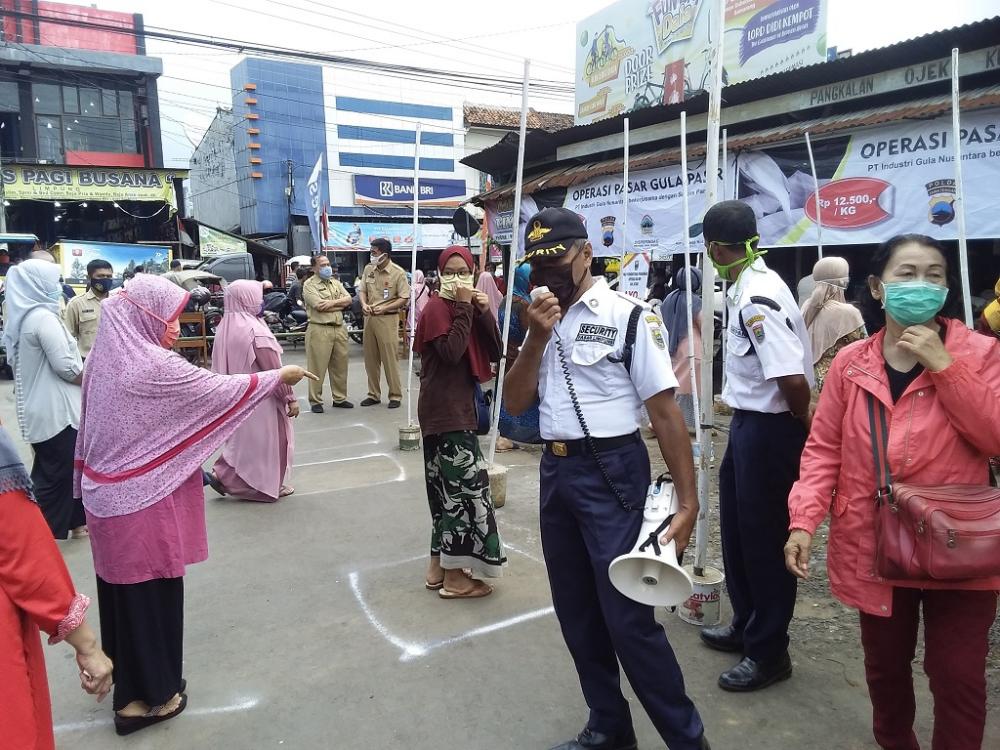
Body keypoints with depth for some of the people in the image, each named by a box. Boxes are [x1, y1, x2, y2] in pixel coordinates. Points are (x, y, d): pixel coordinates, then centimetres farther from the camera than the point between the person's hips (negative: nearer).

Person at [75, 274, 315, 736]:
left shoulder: (106, 359, 5)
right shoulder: (155, 367, -21)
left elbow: (95, 428, 13)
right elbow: (222, 390, -14)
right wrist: (279, 377, -1)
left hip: (109, 495, 9)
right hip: (144, 500, -8)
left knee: (124, 586, 20)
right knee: (150, 591, 6)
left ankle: (128, 683, 37)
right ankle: (145, 697, 20)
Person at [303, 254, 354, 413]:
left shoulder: (336, 282, 18)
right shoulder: (309, 284, -3)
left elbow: (348, 299, 8)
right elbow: (319, 306, -15)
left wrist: (332, 302, -9)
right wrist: (340, 304, -4)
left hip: (339, 328, 6)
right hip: (319, 330, -6)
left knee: (340, 366, 11)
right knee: (317, 367, -2)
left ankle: (340, 398, 22)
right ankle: (315, 401, 6)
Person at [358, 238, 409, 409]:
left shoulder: (398, 273, -9)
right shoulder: (368, 269, 7)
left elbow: (404, 298, -10)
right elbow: (362, 291, 12)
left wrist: (384, 308, -18)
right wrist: (364, 304, -9)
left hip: (387, 319, -6)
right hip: (369, 318, 6)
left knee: (389, 359, -3)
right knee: (370, 359, 10)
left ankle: (395, 395, 7)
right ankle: (374, 394, 21)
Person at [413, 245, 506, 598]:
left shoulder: (466, 306, 14)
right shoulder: (437, 307, -11)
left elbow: (494, 354, 6)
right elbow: (452, 352, -25)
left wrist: (484, 312, -6)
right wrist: (464, 307, -19)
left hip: (458, 406, 9)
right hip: (444, 409, -9)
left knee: (449, 486, 13)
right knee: (467, 485, -8)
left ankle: (439, 566, 24)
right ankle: (455, 577, 0)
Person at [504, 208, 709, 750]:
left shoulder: (628, 316, -10)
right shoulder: (542, 320, 9)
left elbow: (665, 412, -12)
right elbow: (515, 403, 4)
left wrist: (687, 501, -15)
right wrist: (537, 338, -11)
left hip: (611, 472, -7)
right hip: (555, 471, 7)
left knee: (628, 616, -3)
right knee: (577, 613, 16)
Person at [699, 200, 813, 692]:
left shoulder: (757, 301, -25)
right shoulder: (751, 285, 6)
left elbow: (795, 380, -31)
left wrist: (800, 420, -13)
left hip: (770, 429, -10)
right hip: (749, 422, 10)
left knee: (765, 538, 4)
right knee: (738, 528, 20)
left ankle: (768, 651, 22)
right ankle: (746, 625, 39)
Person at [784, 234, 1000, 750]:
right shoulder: (850, 363, 0)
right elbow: (824, 449, 1)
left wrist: (944, 366, -19)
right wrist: (804, 520, -10)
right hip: (875, 546, 2)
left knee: (957, 678, 5)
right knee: (885, 667, 19)